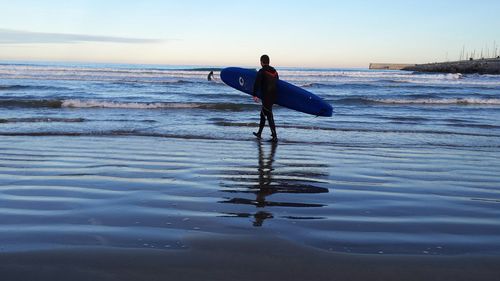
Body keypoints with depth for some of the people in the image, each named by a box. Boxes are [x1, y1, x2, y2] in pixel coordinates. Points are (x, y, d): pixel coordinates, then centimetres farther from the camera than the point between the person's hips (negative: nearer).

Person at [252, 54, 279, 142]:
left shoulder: (262, 72, -12)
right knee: (263, 113, 21)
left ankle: (275, 137, -6)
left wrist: (254, 95, -20)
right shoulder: (275, 71, 11)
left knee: (269, 116, -5)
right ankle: (259, 133, 31)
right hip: (274, 96, 8)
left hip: (266, 97, -8)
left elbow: (257, 84, -21)